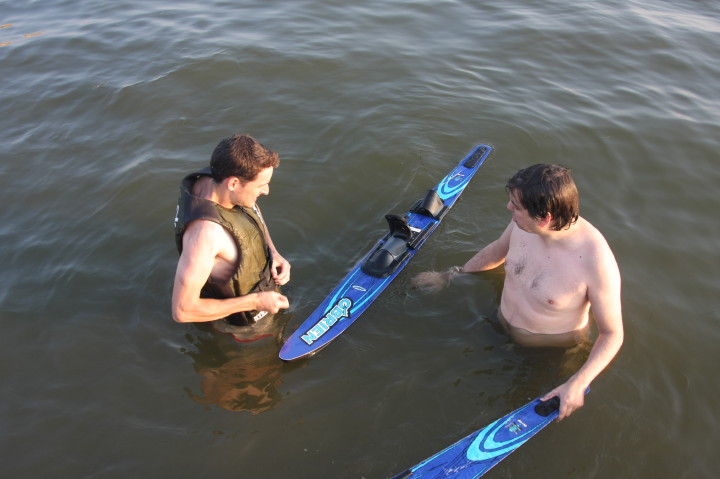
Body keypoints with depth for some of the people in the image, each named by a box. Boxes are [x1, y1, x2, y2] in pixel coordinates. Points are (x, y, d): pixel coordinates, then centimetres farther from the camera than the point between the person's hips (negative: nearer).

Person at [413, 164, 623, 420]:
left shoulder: (597, 263, -35)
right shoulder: (524, 222, -20)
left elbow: (612, 334, -22)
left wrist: (577, 384, -33)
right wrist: (453, 275, 12)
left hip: (550, 351, -5)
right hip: (501, 326, 5)